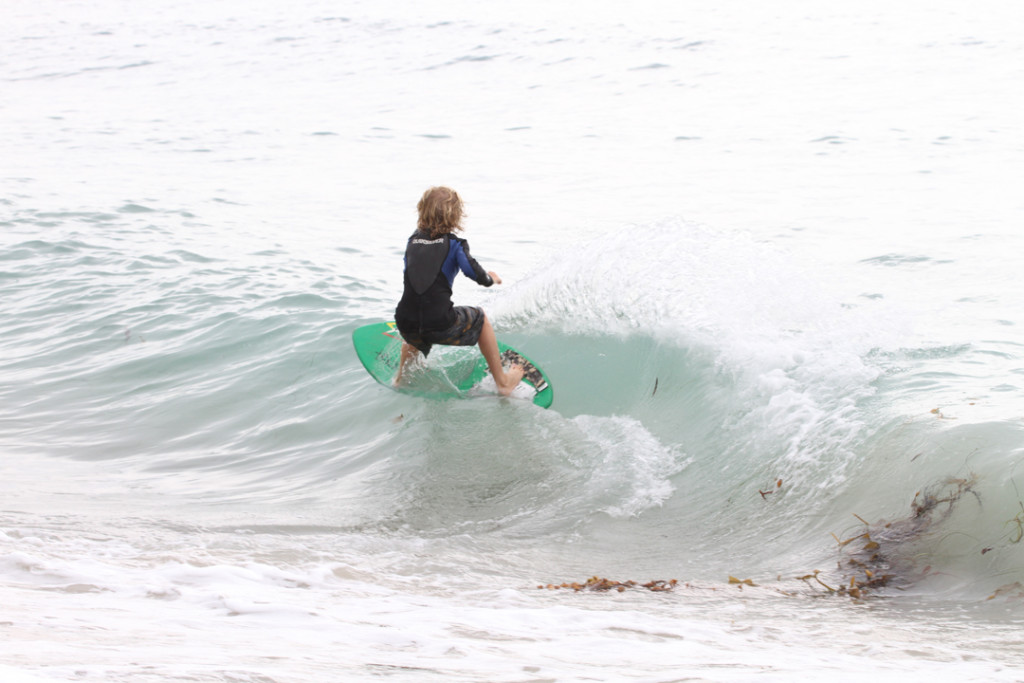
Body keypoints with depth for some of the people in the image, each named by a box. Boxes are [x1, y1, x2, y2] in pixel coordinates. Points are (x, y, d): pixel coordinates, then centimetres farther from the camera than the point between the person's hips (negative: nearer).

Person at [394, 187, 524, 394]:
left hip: (405, 323, 4)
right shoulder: (454, 244, 0)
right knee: (480, 318, 26)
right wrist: (490, 278, 17)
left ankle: (401, 378, 56)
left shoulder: (413, 241, 12)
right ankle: (502, 381, 32)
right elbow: (476, 274, -8)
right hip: (440, 324, -4)